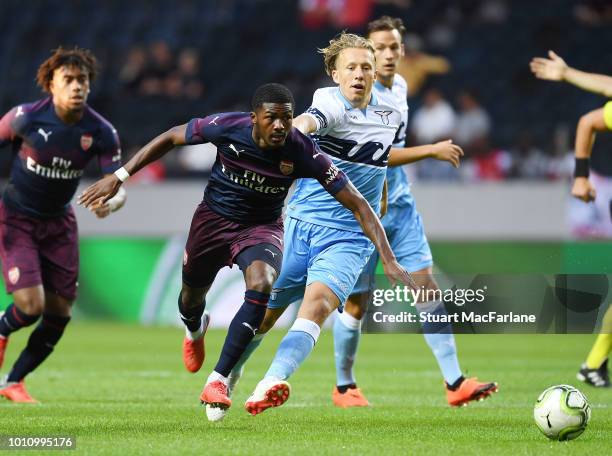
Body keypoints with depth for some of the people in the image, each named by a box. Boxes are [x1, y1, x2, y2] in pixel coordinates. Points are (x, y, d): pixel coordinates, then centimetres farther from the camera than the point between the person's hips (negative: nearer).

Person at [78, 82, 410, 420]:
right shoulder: (227, 127, -26)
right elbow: (171, 138, -9)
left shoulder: (303, 153, -27)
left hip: (262, 227, -1)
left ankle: (218, 380, -23)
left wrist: (388, 260, -29)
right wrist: (118, 178, -10)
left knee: (261, 284, -31)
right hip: (214, 218, 1)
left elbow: (357, 204, -23)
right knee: (191, 297, 16)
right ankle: (195, 330, 58)